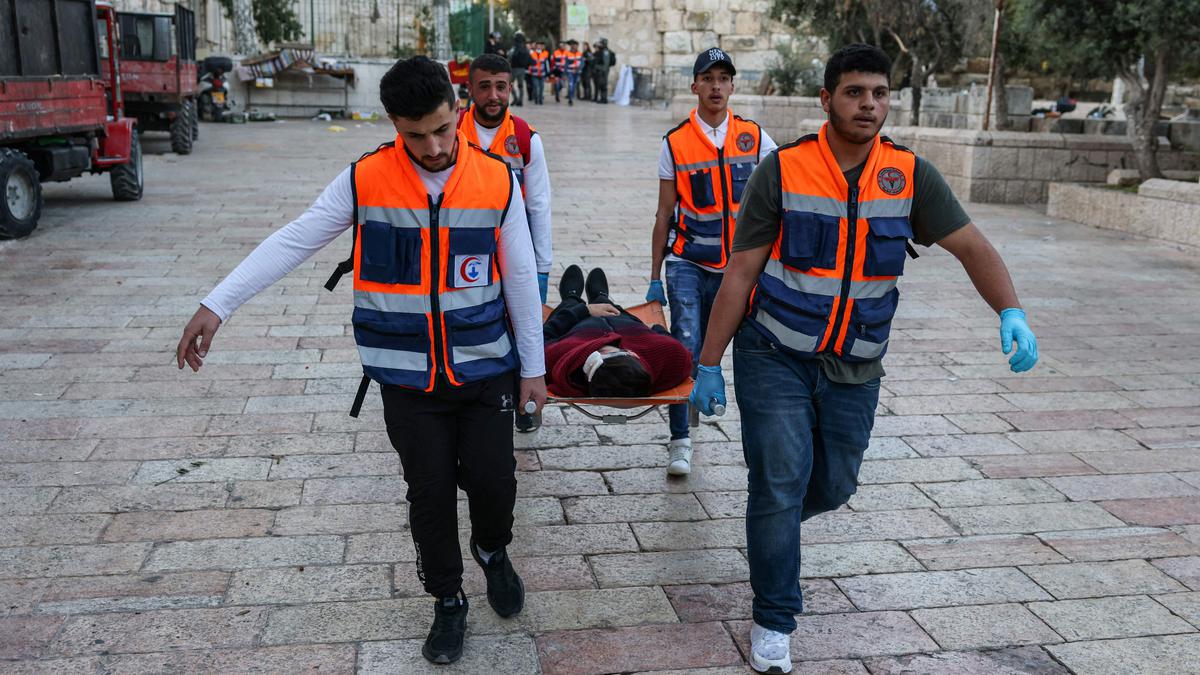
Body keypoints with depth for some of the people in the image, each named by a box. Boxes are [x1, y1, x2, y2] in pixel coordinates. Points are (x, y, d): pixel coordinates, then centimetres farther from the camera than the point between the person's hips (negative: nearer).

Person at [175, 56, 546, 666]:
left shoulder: (497, 182, -6)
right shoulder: (364, 180, -8)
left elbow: (519, 277, 1)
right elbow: (292, 242, -7)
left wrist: (533, 365, 5)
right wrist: (217, 305, -13)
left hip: (484, 367, 0)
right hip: (406, 374, 0)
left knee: (493, 479, 0)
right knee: (429, 491, 7)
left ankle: (493, 552, 36)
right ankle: (448, 602, 30)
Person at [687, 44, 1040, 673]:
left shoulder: (909, 175, -4)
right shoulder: (783, 170, -11)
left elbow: (972, 247, -3)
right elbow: (740, 272, -8)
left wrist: (1011, 310, -23)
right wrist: (708, 364, -8)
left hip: (854, 365, 4)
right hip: (776, 356, -3)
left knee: (833, 485, 15)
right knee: (780, 483, -6)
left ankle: (771, 518, 50)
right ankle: (773, 620, 13)